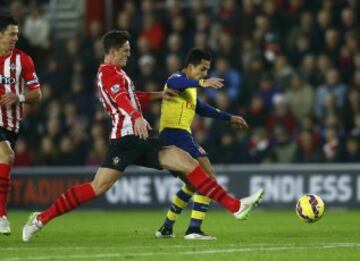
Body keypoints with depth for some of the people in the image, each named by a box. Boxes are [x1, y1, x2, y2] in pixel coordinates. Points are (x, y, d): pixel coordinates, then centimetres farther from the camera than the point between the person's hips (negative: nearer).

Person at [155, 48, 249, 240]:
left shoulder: (189, 88, 26)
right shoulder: (179, 79, -4)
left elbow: (202, 109, 41)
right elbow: (173, 84, -31)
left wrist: (229, 118, 42)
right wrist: (202, 84, -45)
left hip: (178, 137, 11)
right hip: (175, 133, -11)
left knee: (193, 184, 24)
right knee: (207, 175, -18)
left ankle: (166, 228, 30)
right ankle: (194, 229, -25)